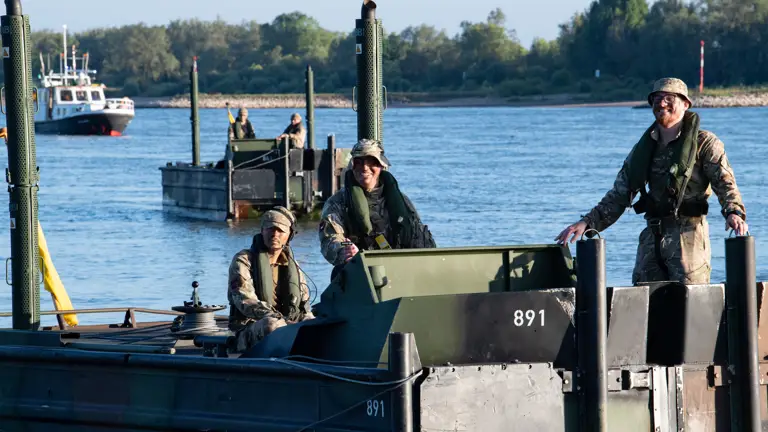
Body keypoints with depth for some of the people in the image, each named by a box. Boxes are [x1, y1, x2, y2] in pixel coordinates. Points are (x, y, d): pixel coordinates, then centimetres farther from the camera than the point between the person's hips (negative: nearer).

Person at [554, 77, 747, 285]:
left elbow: (724, 182, -10)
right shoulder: (644, 148, 18)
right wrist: (587, 222, 6)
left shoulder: (704, 143, 3)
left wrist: (734, 213, -30)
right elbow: (619, 195, 18)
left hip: (688, 235, -5)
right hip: (652, 238, 5)